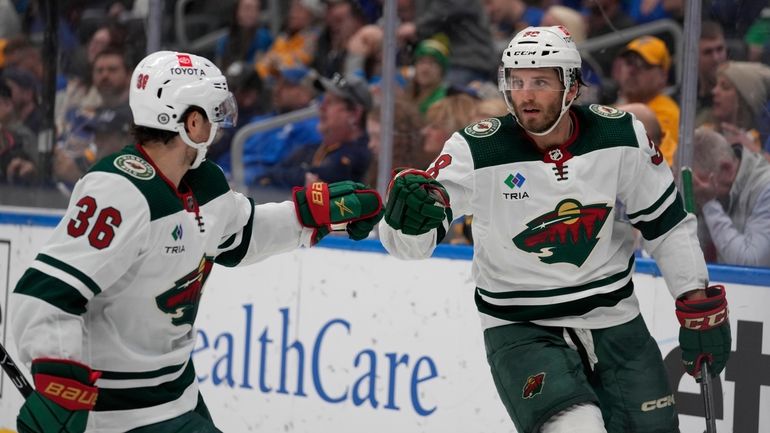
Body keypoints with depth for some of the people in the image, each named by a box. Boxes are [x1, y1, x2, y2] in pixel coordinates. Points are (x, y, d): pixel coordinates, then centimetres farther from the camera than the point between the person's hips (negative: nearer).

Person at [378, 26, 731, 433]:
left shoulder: (620, 136, -8)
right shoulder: (477, 150, -17)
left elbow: (666, 223, 5)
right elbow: (410, 244, -20)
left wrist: (699, 305, 2)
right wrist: (408, 217, -43)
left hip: (613, 317, 4)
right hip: (520, 327, -4)